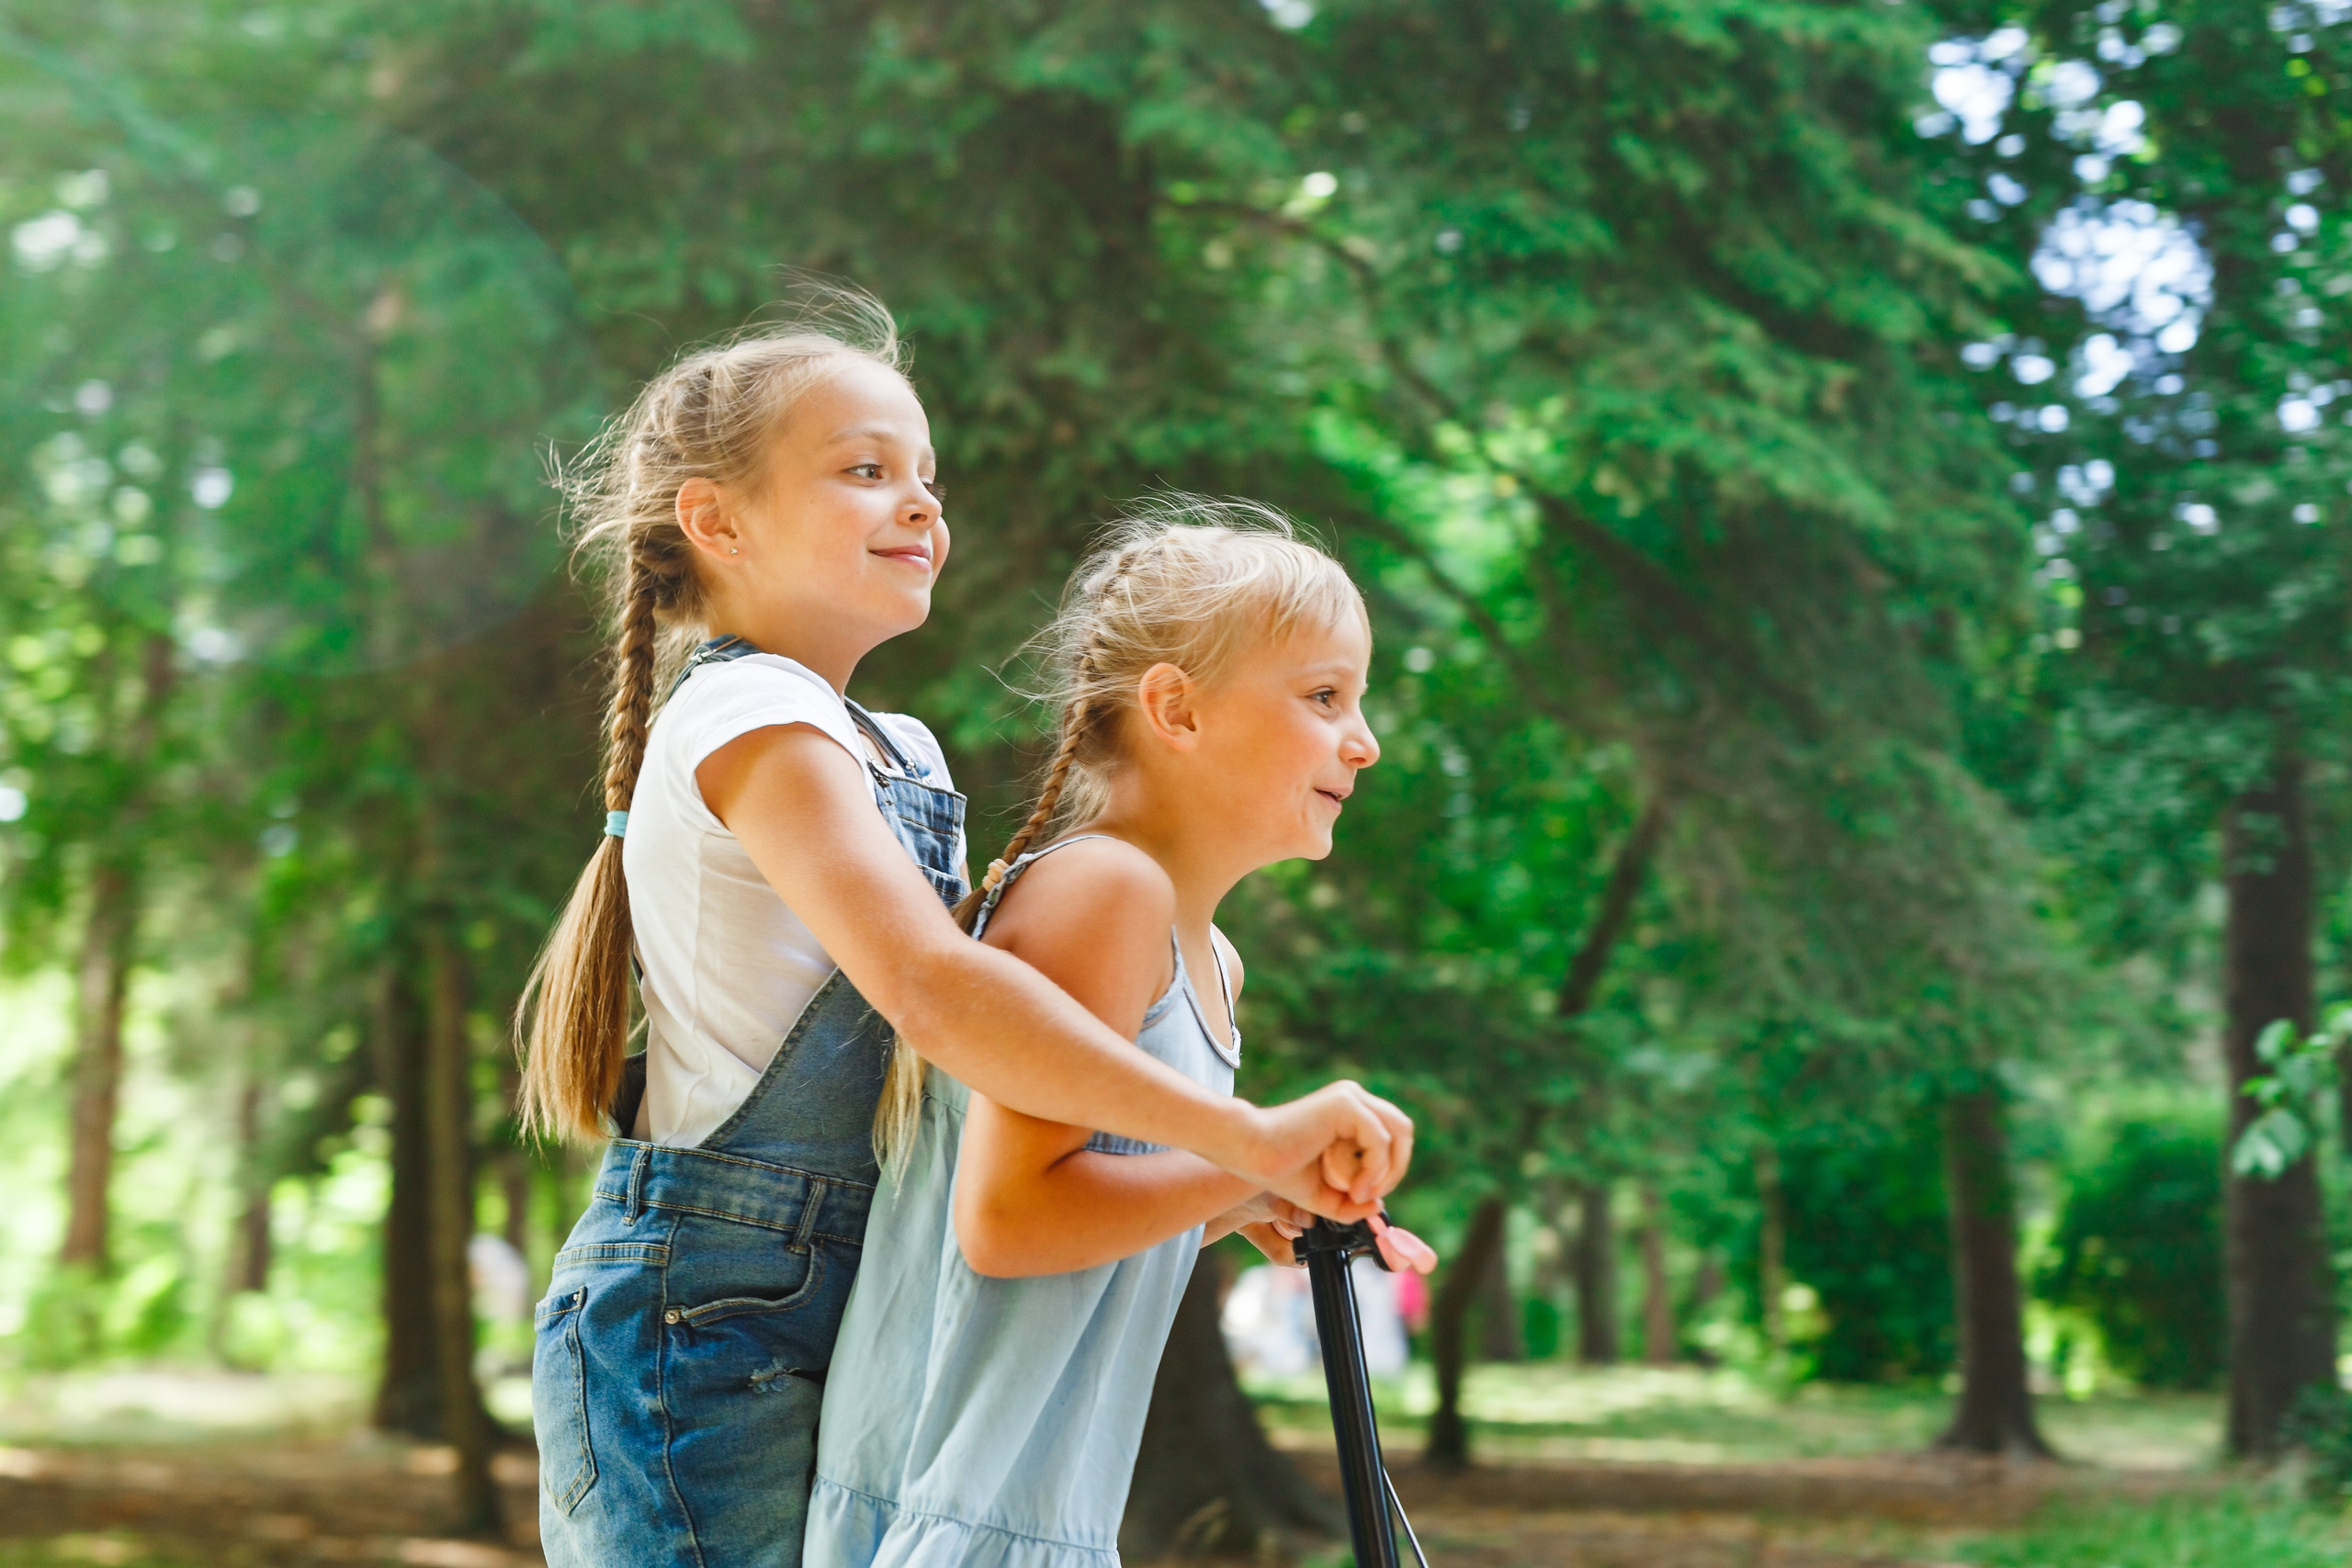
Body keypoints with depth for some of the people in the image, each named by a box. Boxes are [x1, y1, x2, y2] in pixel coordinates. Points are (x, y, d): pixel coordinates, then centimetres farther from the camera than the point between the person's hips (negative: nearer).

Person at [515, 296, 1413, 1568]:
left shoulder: (898, 755, 16)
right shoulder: (754, 723, -14)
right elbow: (926, 987, -30)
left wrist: (1218, 1179, 4)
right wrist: (1245, 1141, -33)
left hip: (816, 1324, 9)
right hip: (696, 1331, -9)